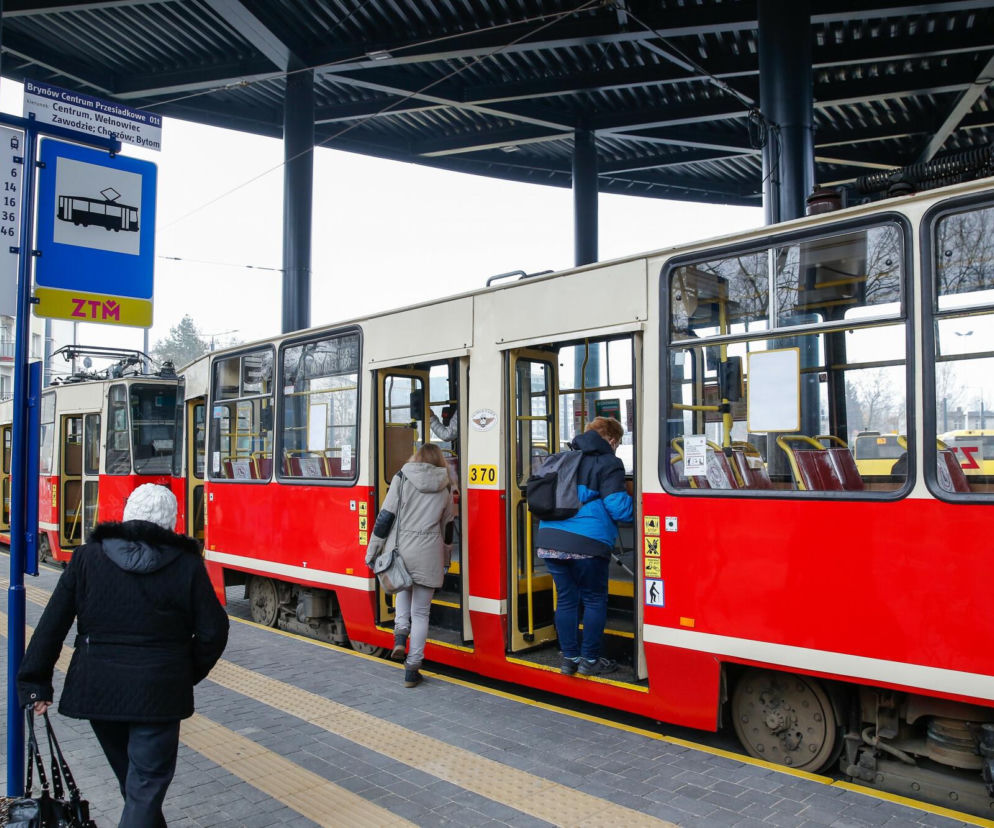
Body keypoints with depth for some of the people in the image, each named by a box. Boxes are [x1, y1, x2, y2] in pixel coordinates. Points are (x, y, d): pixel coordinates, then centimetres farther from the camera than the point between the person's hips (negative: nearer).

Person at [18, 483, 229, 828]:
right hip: (158, 693, -3)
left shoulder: (87, 557, 0)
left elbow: (52, 625, -1)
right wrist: (188, 675, 9)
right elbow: (213, 631, -6)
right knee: (146, 787, 6)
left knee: (131, 777, 23)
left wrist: (35, 683, 5)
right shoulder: (186, 564, -6)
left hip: (97, 691, 3)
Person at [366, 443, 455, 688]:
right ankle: (412, 670, 8)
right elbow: (447, 526, 16)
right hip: (428, 553, 0)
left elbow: (385, 517, -3)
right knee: (420, 612, 7)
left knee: (403, 589, 29)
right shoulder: (445, 486, 9)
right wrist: (446, 560, 27)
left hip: (400, 548, 0)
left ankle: (400, 633, 8)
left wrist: (372, 552, 3)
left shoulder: (402, 478, 1)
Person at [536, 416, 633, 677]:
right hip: (587, 542, -6)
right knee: (594, 600, 10)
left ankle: (569, 658, 22)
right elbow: (617, 506, -11)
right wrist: (636, 508, 8)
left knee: (566, 598, 15)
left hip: (550, 539, 6)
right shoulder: (608, 463, -3)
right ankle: (589, 660, 15)